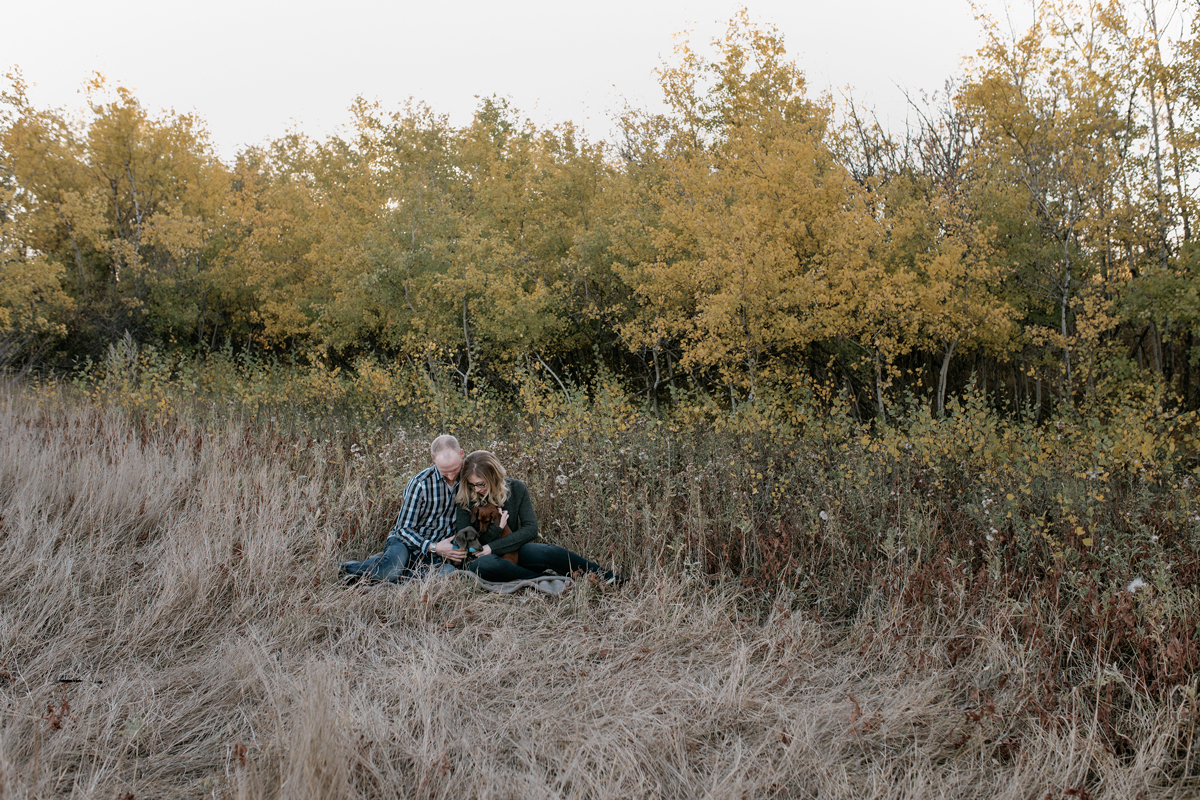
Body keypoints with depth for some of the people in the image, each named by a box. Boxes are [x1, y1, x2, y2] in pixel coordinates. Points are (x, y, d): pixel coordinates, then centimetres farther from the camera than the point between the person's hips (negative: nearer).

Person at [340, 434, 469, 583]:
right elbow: (404, 528, -9)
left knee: (447, 572, -35)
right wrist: (433, 547, -22)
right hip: (407, 543, -3)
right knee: (392, 569, -39)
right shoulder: (420, 484, -15)